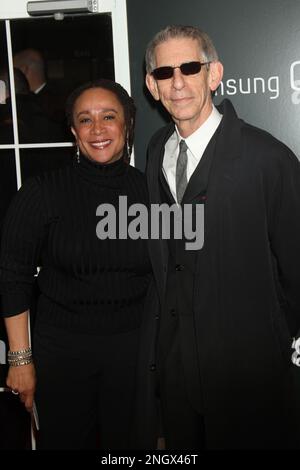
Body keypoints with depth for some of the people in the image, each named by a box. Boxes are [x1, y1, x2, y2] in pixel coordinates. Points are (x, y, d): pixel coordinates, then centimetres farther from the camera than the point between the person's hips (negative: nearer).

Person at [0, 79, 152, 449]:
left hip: (134, 348, 2)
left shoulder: (149, 190, -2)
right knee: (66, 441, 14)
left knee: (127, 443, 16)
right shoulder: (43, 193, -9)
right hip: (62, 349, -1)